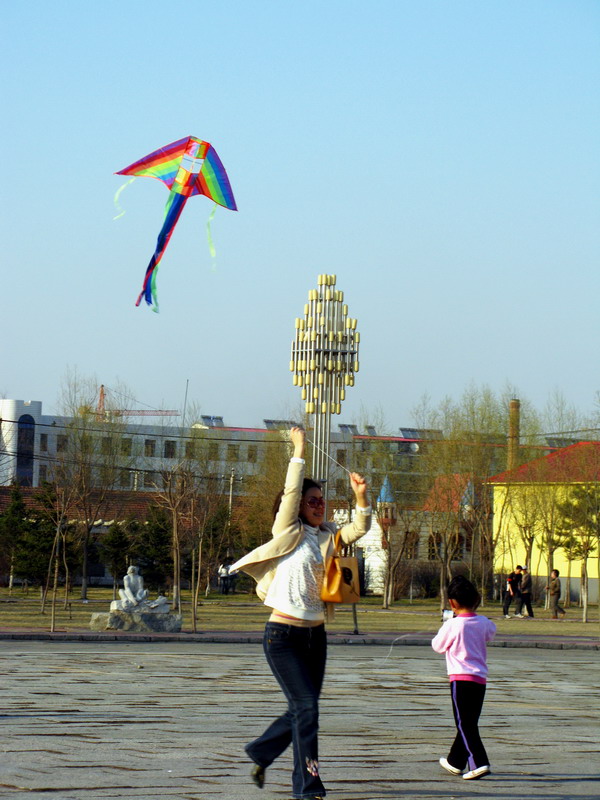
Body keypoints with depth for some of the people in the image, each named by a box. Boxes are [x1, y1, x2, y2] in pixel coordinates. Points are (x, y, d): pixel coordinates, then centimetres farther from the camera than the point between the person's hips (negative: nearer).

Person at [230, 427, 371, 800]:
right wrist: (299, 450, -7)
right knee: (306, 704, -13)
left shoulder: (327, 537, 13)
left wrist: (361, 496, -7)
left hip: (315, 635, 7)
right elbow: (291, 492, -10)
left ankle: (260, 753, 35)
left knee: (302, 710, 11)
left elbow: (360, 528, 9)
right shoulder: (288, 534, -3)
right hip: (283, 635, -7)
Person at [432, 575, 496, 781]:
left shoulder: (452, 625, -11)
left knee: (465, 724, -5)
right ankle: (455, 761, 29)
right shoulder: (484, 623, 4)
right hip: (480, 679, 6)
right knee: (469, 723, 15)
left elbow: (438, 646, 3)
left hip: (461, 679, -6)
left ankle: (479, 763, -18)